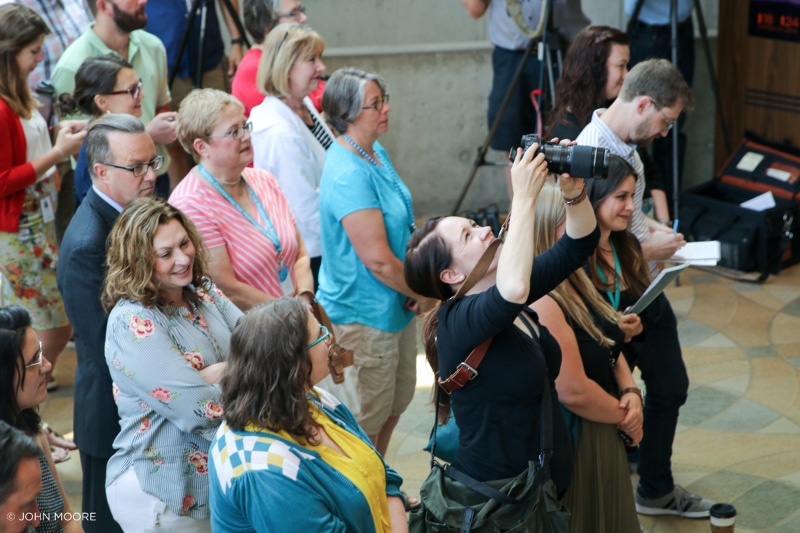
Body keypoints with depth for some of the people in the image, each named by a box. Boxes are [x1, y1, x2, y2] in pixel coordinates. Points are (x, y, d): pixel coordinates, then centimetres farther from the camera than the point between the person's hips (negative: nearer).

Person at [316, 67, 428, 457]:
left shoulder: (376, 153, 4)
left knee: (393, 407, 25)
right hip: (363, 318, -10)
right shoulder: (348, 175, -27)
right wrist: (420, 290, -10)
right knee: (365, 424, 7)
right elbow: (379, 260, -27)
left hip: (394, 309, 10)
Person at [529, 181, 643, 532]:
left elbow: (611, 351, 15)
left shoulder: (575, 283, 6)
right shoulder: (541, 303, -25)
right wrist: (624, 416, -10)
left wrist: (631, 392, -3)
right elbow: (574, 392, -26)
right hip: (570, 442, -10)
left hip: (604, 436, 10)